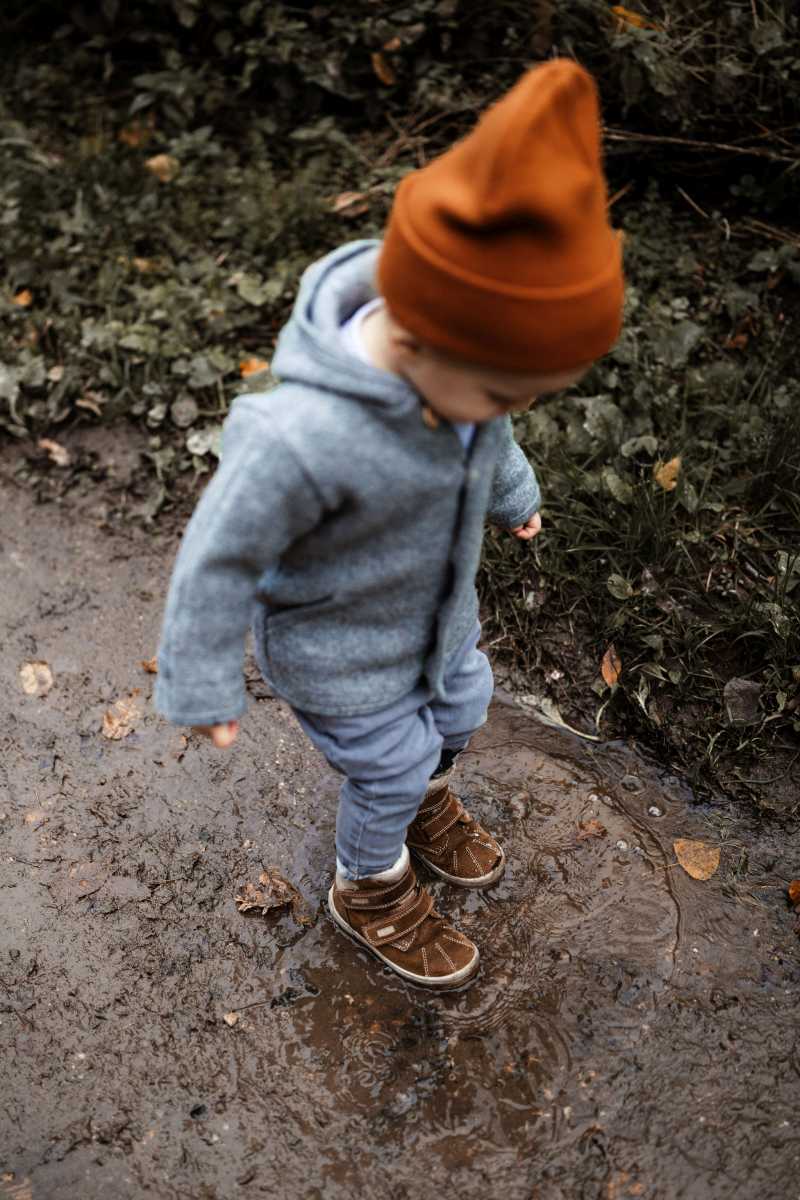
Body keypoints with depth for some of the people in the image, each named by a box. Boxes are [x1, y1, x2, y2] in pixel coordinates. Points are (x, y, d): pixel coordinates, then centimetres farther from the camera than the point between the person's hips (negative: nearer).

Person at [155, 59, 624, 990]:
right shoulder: (302, 438, -43)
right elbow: (221, 554, -26)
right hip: (337, 651, -6)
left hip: (431, 607, 6)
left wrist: (514, 491, 21)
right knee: (390, 770, 15)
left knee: (456, 714, 27)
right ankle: (371, 893, 47)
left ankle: (423, 805, 60)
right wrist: (201, 684, -12)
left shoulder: (450, 339, -22)